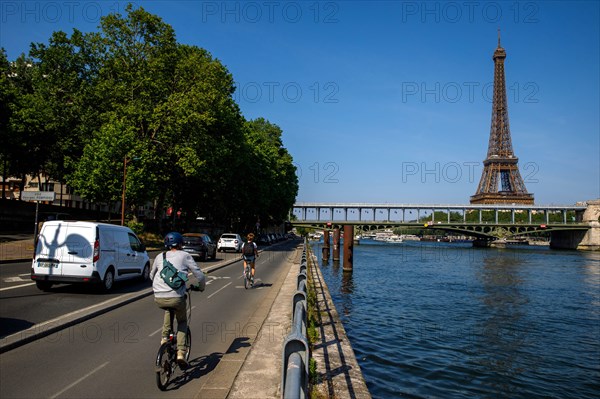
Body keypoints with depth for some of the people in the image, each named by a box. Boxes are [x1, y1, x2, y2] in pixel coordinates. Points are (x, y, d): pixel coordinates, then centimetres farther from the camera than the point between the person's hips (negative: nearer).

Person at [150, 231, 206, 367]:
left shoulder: (160, 257, 17)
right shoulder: (185, 256, 7)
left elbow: (152, 276, 32)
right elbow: (200, 275, 6)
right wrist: (201, 287, 26)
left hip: (158, 298, 3)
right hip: (176, 297, -3)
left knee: (168, 309, 37)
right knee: (182, 321, 22)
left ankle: (165, 337, 26)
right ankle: (181, 352, 6)